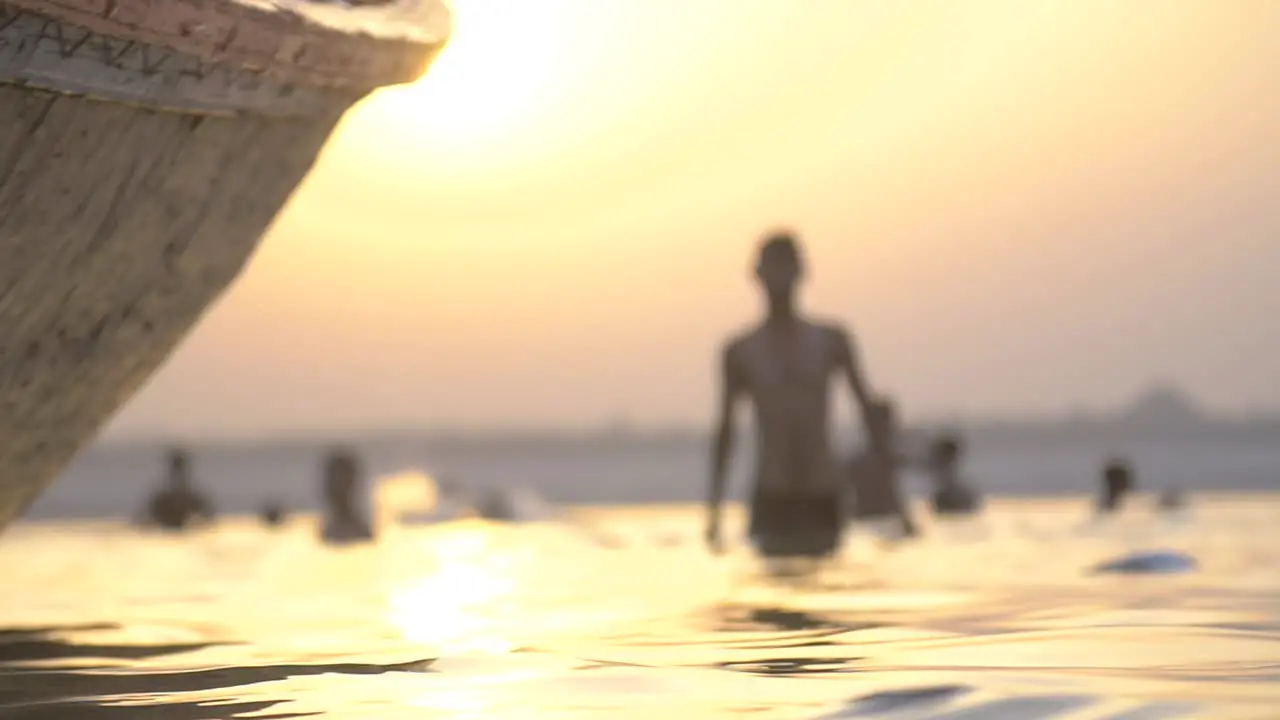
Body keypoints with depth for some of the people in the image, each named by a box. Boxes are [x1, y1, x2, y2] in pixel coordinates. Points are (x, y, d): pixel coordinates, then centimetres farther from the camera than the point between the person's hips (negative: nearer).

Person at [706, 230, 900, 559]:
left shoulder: (831, 341, 7)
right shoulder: (741, 353, 6)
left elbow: (868, 411, 9)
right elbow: (726, 430, 10)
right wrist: (714, 508, 5)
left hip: (824, 499, 1)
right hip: (772, 500, -1)